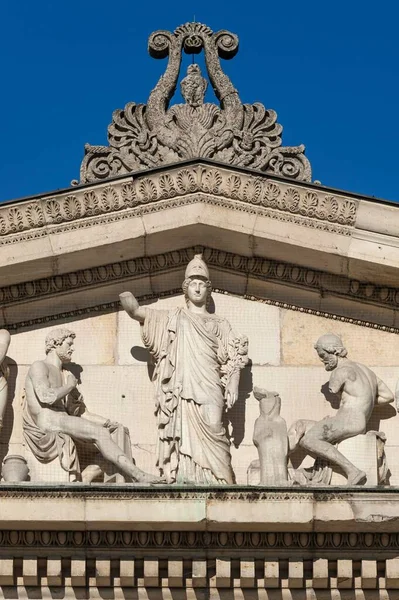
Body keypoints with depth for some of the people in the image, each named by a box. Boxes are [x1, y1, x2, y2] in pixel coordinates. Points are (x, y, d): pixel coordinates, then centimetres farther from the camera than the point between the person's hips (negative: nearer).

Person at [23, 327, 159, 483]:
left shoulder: (66, 375, 29)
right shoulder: (39, 366, 4)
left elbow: (80, 413, 21)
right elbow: (45, 396, -17)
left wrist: (107, 422, 5)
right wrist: (70, 386, 0)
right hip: (45, 422, -9)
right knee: (99, 434, -26)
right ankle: (139, 476, -31)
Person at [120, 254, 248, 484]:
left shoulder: (220, 324, 21)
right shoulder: (172, 318, 20)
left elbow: (234, 358, 14)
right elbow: (137, 312, 8)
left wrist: (233, 384, -3)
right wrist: (127, 299, -14)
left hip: (209, 389, 0)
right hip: (181, 390, 1)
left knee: (211, 432, -17)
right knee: (182, 436, -9)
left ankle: (217, 483, -20)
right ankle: (179, 481, -12)